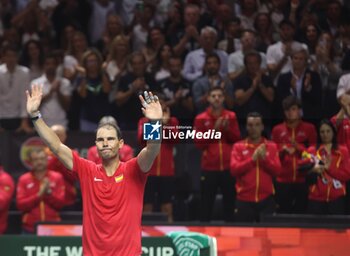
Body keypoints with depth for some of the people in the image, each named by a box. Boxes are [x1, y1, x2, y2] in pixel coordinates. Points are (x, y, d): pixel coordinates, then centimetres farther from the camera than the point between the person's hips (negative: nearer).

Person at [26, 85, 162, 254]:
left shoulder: (132, 171, 0)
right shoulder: (87, 171, 6)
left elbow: (152, 151, -18)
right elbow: (56, 146, 2)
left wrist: (155, 123, -37)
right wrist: (34, 115, -7)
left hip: (129, 251, -2)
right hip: (93, 251, 2)